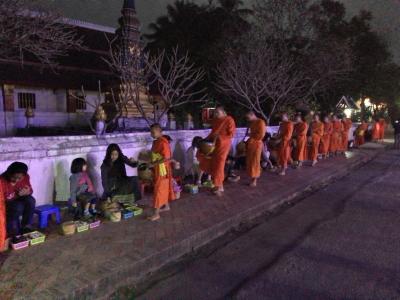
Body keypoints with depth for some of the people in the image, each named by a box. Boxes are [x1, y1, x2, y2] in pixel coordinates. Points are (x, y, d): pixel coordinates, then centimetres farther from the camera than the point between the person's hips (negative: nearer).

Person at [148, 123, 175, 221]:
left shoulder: (163, 142, -20)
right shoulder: (155, 141, 8)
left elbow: (166, 158, -25)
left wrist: (154, 164, -21)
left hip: (162, 170, -9)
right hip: (157, 170, 9)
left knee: (158, 190, -5)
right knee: (164, 188, 20)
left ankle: (156, 214, 2)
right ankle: (166, 206, 35)